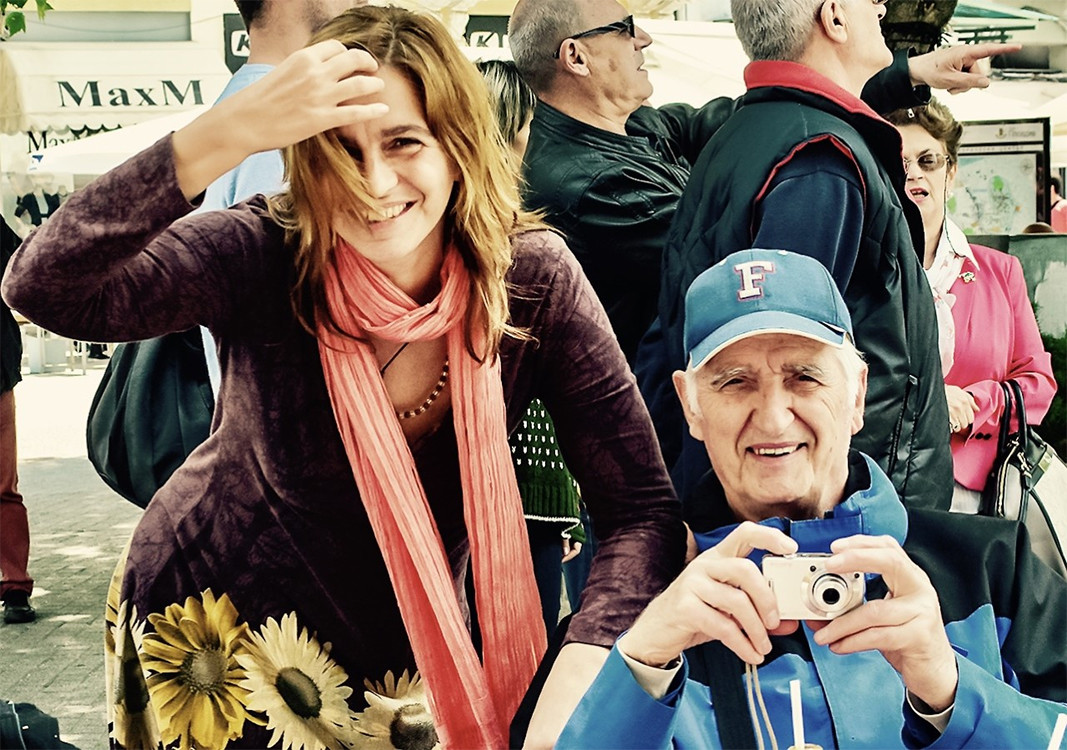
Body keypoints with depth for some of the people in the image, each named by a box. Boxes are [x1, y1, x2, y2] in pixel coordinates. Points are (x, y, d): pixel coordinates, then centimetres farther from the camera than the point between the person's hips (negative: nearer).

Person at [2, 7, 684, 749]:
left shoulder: (532, 280, -19)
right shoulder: (264, 257, -23)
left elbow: (644, 507, -19)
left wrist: (583, 662, -36)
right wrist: (225, 134, -47)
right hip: (213, 634, -1)